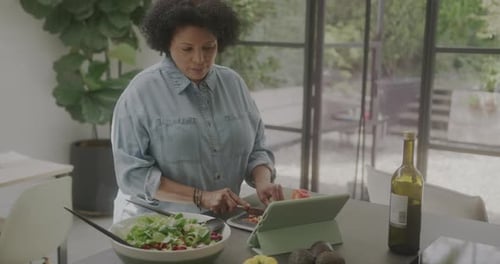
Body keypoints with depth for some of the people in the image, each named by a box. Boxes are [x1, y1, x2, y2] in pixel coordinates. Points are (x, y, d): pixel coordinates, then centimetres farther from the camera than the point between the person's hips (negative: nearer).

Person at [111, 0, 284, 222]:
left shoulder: (234, 84, 5)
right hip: (157, 222, -3)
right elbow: (133, 173, -11)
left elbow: (256, 149, 11)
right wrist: (201, 197, -18)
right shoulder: (142, 92, -7)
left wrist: (263, 183, -8)